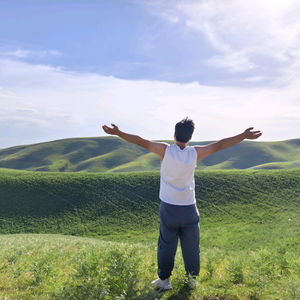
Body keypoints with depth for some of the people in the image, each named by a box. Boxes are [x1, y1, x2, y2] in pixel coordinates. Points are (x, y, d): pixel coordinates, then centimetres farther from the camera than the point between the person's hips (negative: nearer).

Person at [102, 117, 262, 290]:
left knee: (166, 244, 9)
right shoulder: (195, 153, -8)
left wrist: (118, 132, -2)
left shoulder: (165, 150, -9)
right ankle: (192, 279, 26)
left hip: (168, 208, 0)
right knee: (191, 245, 14)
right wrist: (244, 136, 2)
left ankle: (164, 279, 17)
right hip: (189, 209, 1)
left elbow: (141, 142, -7)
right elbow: (220, 145, -4)